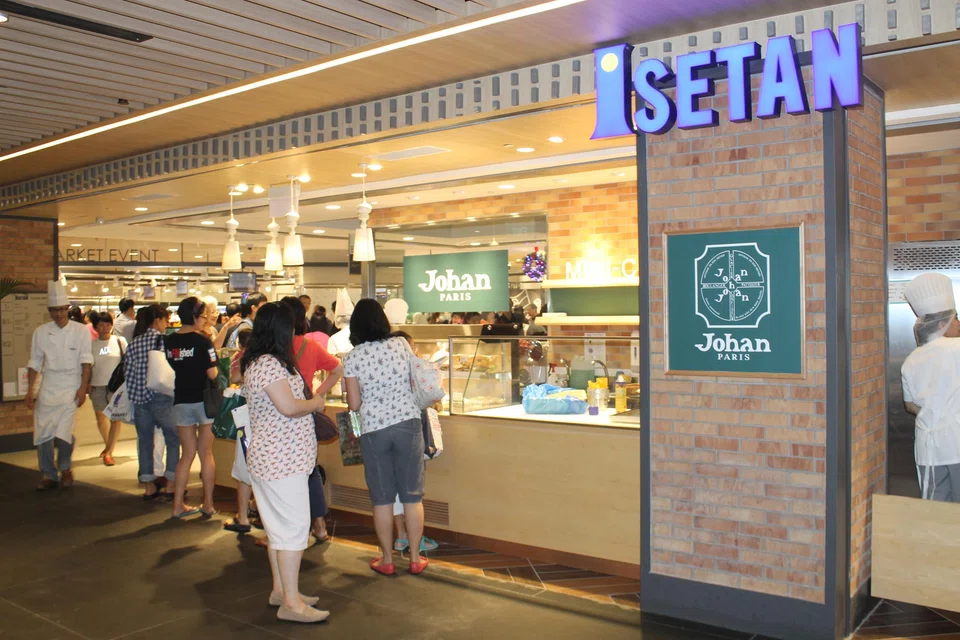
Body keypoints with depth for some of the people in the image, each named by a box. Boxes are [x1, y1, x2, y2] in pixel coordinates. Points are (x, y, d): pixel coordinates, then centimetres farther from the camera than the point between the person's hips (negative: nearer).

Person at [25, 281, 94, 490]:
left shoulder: (80, 331, 0)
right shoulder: (41, 332, 7)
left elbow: (86, 361, -4)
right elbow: (34, 363, 8)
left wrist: (83, 387, -12)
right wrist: (30, 390, 4)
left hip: (70, 387, -3)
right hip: (47, 387, 3)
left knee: (63, 433, -13)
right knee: (42, 434, 1)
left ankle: (65, 468, 13)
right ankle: (48, 476, 16)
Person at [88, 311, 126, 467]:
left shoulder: (120, 341, -1)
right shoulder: (91, 344, 3)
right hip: (97, 386, 2)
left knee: (115, 418, -6)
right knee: (100, 418, 15)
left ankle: (109, 452, 1)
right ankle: (108, 445, 38)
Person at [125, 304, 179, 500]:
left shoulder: (134, 343, 5)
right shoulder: (163, 340, -9)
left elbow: (127, 371, 6)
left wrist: (135, 390, 15)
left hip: (139, 398, 5)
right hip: (161, 397, -5)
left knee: (145, 441, 11)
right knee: (174, 439, 8)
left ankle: (149, 486, 16)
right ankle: (171, 483, 4)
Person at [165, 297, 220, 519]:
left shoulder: (168, 341, 1)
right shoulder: (202, 341, -14)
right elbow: (212, 374, -18)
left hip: (180, 402, 4)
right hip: (204, 401, -4)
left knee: (187, 454, 14)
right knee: (206, 454, 7)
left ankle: (178, 505, 13)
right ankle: (208, 504, 13)